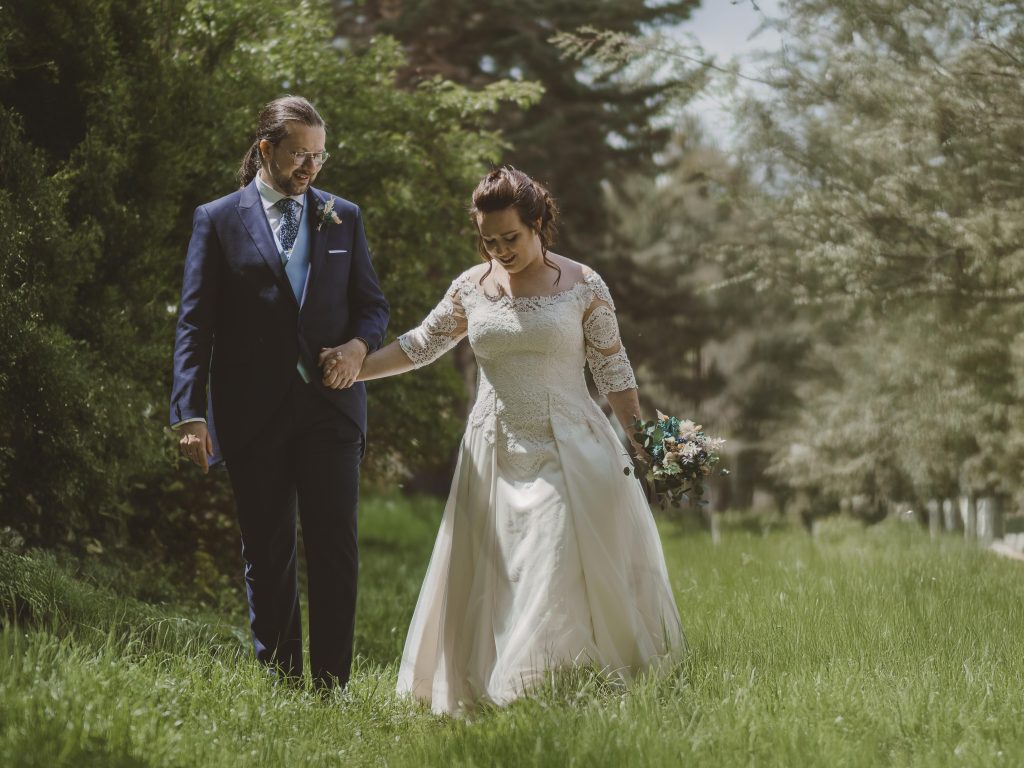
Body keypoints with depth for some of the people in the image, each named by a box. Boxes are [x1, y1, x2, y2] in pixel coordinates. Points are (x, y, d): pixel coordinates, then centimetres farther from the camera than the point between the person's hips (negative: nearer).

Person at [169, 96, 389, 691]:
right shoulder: (217, 220, 6)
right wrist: (190, 414, -7)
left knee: (336, 550, -6)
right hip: (253, 413, -1)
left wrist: (358, 345, -7)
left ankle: (331, 685, -1)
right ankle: (280, 682, 12)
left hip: (330, 404, 1)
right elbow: (195, 324, 2)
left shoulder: (343, 217, 13)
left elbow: (373, 304, 17)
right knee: (268, 556, 4)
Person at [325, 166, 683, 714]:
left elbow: (612, 371, 1)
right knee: (491, 579, 2)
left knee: (565, 571, -11)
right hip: (496, 456, 3)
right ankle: (490, 693, 8)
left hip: (566, 451, -3)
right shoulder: (471, 287, 7)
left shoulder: (583, 286, -2)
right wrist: (355, 369, 7)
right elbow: (422, 344, 16)